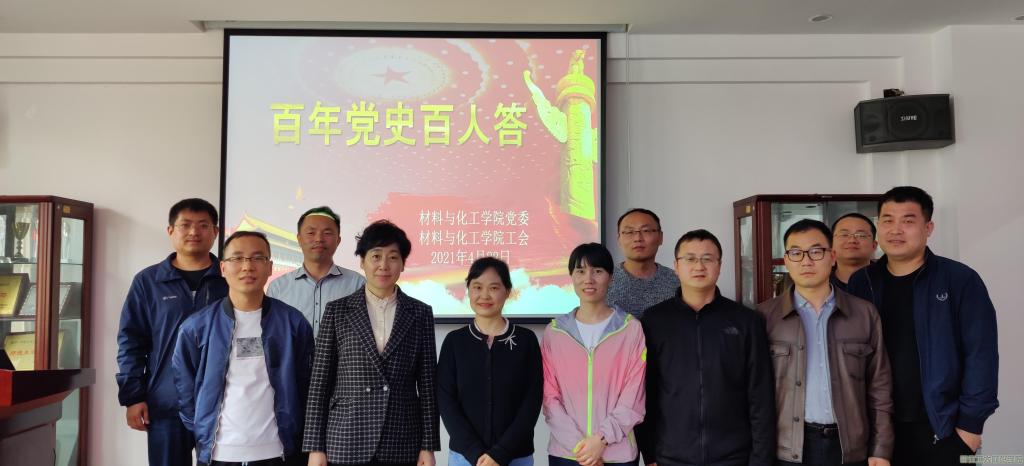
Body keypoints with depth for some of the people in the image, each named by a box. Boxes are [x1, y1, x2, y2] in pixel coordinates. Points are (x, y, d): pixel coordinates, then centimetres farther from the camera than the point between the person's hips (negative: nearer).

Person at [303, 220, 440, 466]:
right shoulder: (337, 310, 3)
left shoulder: (420, 313, 5)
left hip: (402, 446, 1)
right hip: (346, 443, 0)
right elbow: (319, 382, 2)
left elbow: (427, 383, 5)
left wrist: (428, 446, 1)